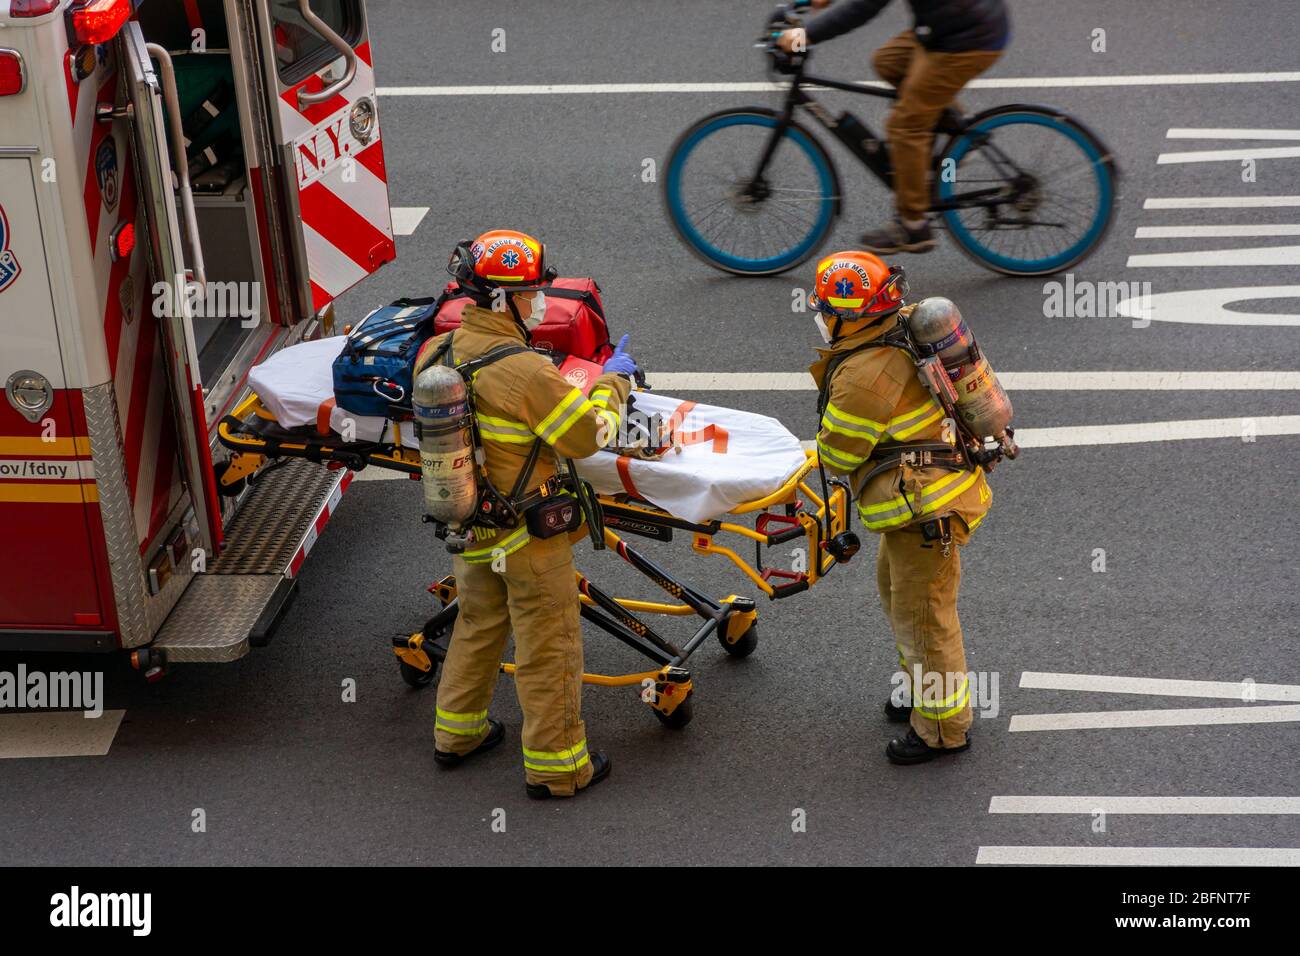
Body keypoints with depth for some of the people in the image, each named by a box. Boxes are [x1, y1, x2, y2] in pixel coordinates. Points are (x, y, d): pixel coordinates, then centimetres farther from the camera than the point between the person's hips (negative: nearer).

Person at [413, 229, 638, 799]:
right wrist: (614, 381, -4)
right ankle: (555, 767, 19)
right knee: (548, 648, 8)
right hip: (526, 537, -7)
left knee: (479, 625, 27)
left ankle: (456, 734, 40)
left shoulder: (436, 353, -6)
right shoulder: (525, 371, -28)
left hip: (468, 530, 7)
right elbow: (588, 435, -20)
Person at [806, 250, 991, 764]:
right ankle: (926, 689, 44)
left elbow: (837, 455, -15)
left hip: (925, 509, -11)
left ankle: (943, 727, 16)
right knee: (896, 591, 27)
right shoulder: (905, 332, 3)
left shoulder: (863, 378, -26)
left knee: (921, 616, 3)